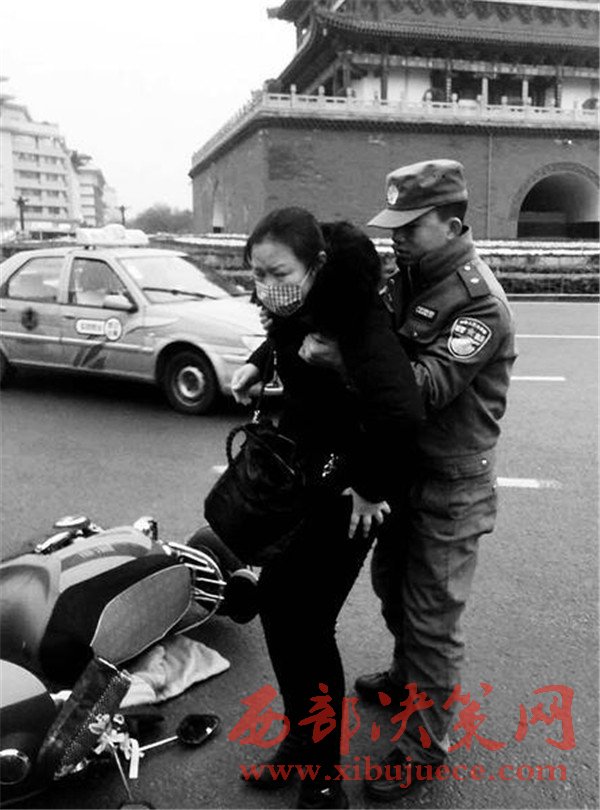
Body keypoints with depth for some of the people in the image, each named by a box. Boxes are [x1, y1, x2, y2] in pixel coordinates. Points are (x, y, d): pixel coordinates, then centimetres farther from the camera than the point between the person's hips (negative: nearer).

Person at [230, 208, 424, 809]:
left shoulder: (354, 315, -28)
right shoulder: (300, 305, -3)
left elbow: (399, 412, -43)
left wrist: (371, 488, -28)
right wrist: (258, 363, 5)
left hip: (345, 487, -9)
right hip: (301, 471, 9)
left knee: (306, 624, -2)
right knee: (275, 601, 14)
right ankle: (302, 738, 35)